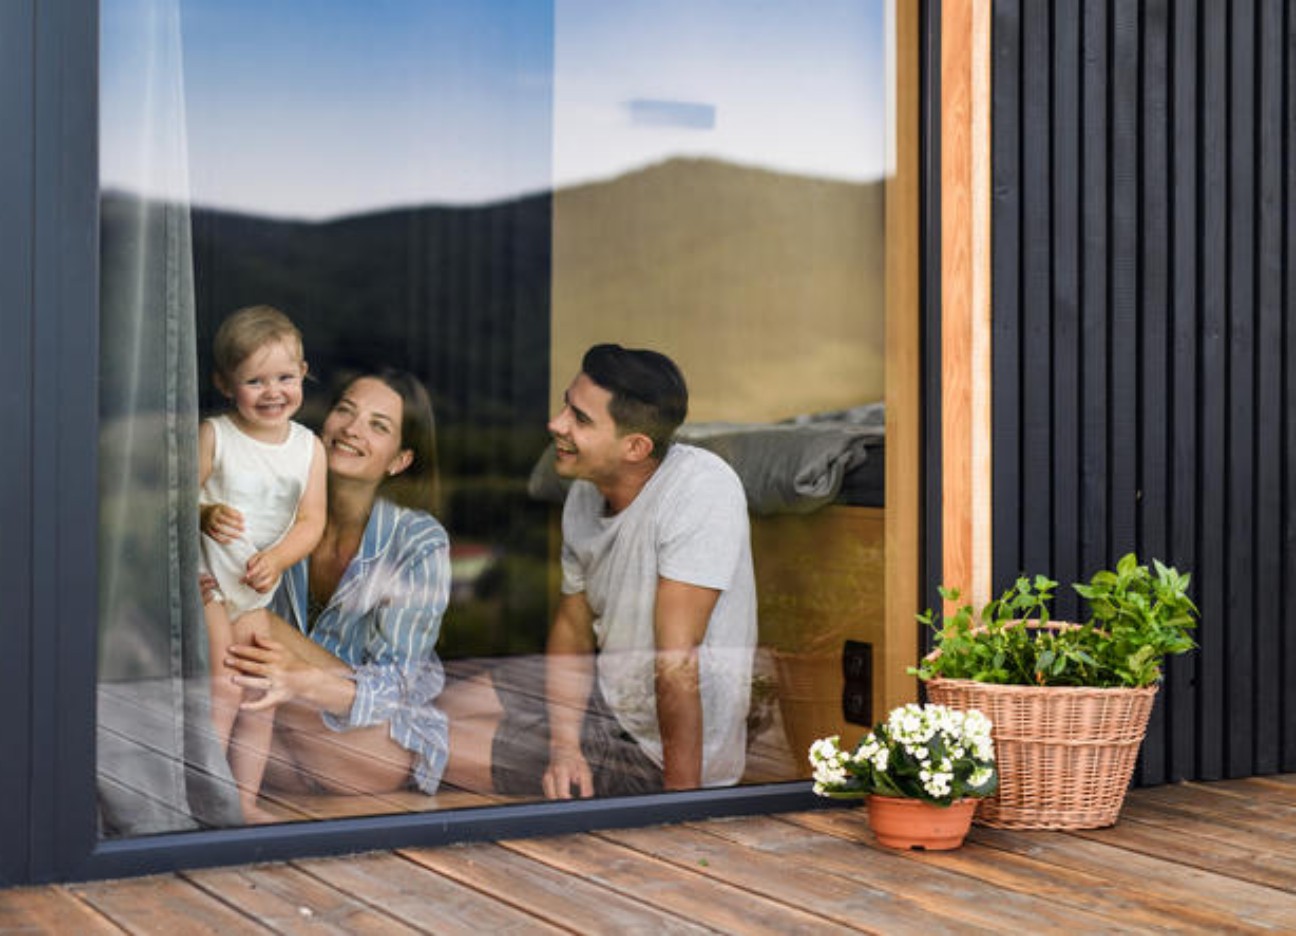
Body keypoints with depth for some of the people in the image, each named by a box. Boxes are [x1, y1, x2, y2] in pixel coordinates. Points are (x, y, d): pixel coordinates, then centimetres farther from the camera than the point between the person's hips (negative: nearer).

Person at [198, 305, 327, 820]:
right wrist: (204, 515, -33)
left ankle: (245, 804, 21)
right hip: (209, 580, -5)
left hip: (262, 589, 5)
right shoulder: (213, 436, -10)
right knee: (224, 690, -15)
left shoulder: (308, 446, 1)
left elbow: (311, 520, -2)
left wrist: (276, 558, -18)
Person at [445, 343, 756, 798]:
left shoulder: (701, 489, -29)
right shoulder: (586, 492, -4)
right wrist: (564, 746, -9)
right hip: (609, 691, 7)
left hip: (662, 750, -7)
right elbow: (572, 623, 6)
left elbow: (677, 665, -29)